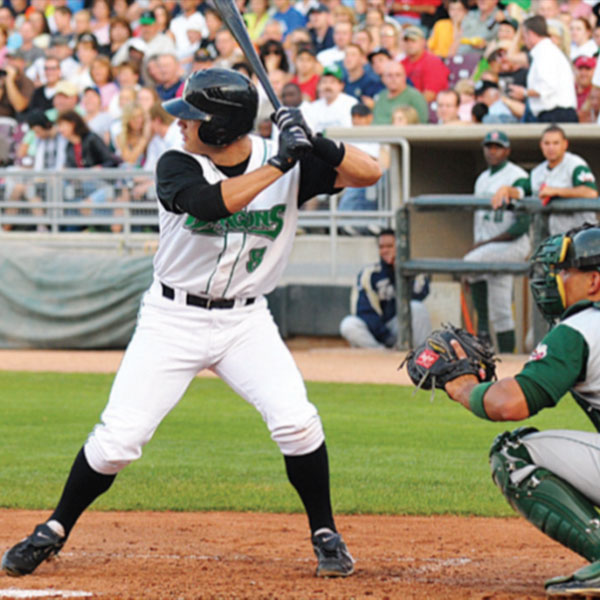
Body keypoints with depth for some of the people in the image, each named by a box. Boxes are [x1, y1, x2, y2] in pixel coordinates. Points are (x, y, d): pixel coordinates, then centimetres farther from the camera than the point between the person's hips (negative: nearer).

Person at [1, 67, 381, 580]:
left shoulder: (293, 164, -6)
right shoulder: (178, 166, -11)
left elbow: (369, 173, -10)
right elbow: (212, 201, -32)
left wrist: (318, 146, -26)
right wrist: (280, 163, -34)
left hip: (246, 320, 1)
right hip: (173, 320, -1)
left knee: (296, 422, -19)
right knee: (118, 437, -7)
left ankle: (326, 535, 1)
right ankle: (54, 532, 14)